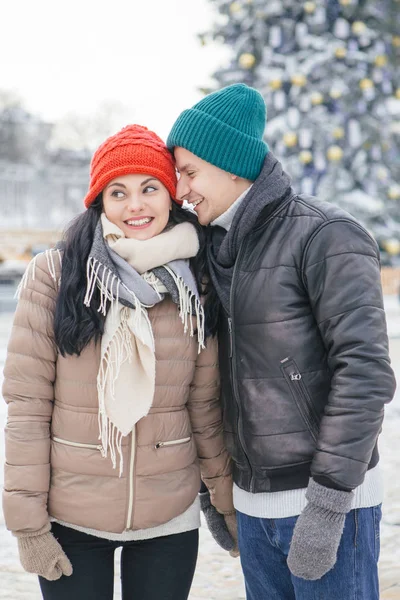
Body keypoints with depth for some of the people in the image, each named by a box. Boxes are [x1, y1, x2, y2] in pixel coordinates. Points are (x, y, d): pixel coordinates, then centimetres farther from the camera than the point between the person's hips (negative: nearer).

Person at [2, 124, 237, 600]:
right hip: (70, 522, -2)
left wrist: (228, 501, 9)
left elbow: (206, 405, 6)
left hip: (170, 523, 2)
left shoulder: (194, 287, 1)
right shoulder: (53, 275, -9)